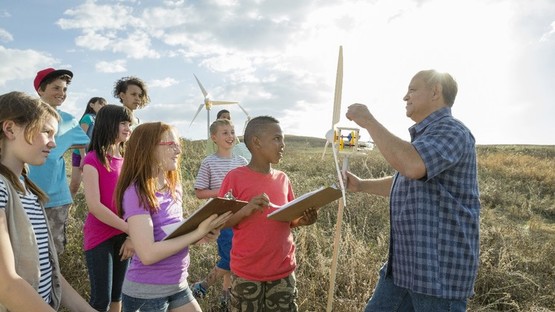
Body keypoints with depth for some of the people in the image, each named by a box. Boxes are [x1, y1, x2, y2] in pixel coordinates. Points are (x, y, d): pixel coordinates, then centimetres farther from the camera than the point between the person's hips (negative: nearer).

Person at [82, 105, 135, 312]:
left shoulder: (126, 160, 9)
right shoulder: (93, 159, -11)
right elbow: (94, 206, -19)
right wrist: (132, 230, -22)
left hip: (123, 236, 6)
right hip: (100, 237, -6)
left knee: (118, 295, 16)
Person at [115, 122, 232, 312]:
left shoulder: (175, 188, 2)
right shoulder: (136, 193, -19)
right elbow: (148, 254, -25)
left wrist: (204, 236, -7)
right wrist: (197, 233, -24)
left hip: (178, 285, 7)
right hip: (146, 292, -6)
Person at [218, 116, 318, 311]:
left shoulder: (283, 179, 4)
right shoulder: (235, 177, -11)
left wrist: (302, 221, -7)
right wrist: (245, 211, -25)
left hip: (283, 269, 5)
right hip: (247, 273, -4)